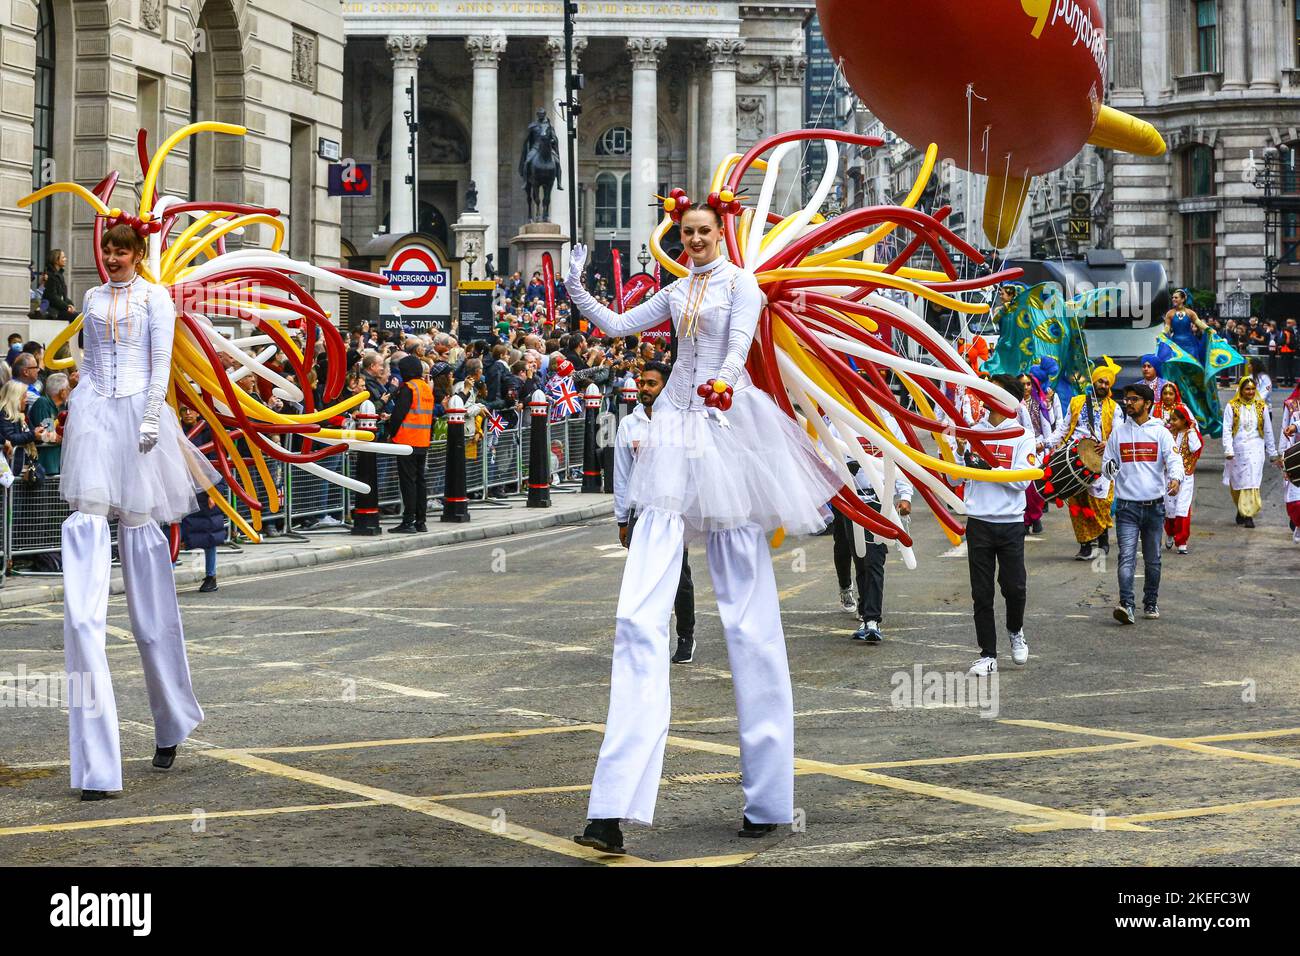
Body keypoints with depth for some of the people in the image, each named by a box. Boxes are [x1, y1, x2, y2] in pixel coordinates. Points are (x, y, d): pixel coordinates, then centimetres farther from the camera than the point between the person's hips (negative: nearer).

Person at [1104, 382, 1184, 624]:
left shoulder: (1160, 432, 2)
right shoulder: (1118, 432, 8)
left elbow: (1174, 459, -9)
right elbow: (1106, 464, 12)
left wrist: (1175, 477, -30)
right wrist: (1109, 467, -13)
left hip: (1154, 505, 0)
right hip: (1127, 506, 0)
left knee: (1153, 560, 11)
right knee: (1127, 556, -14)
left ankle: (1151, 604, 24)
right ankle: (1126, 605, -22)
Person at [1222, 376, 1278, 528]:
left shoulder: (1261, 407, 7)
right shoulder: (1232, 407, 1)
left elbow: (1268, 431, 12)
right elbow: (1227, 430, -4)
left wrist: (1272, 452, 13)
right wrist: (1228, 450, -13)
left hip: (1255, 450, 0)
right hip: (1237, 450, 0)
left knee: (1252, 482, -9)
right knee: (1237, 482, 6)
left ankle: (1248, 515, -9)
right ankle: (1241, 510, 26)